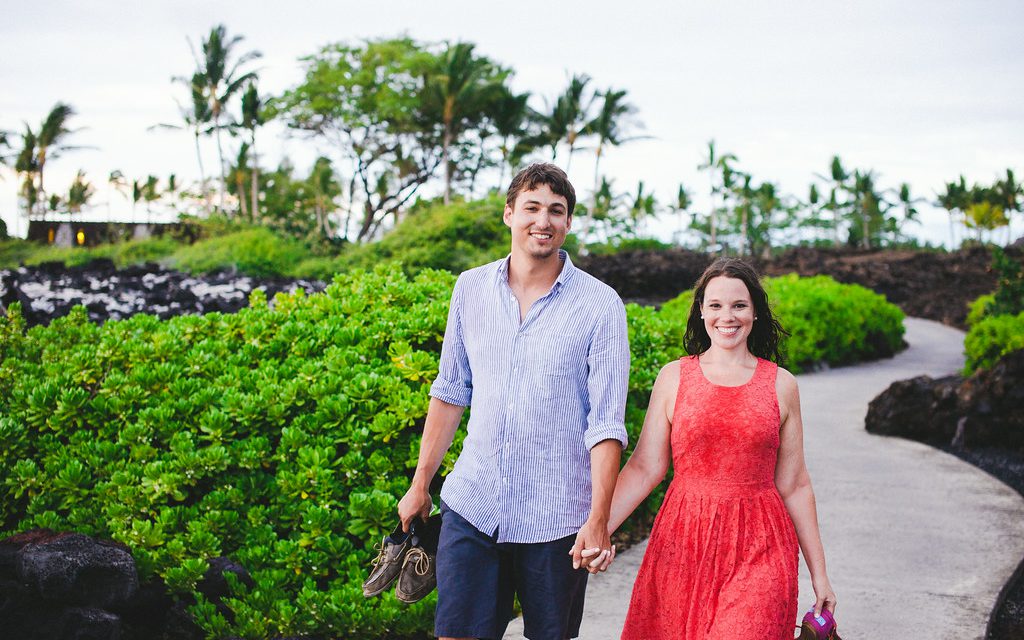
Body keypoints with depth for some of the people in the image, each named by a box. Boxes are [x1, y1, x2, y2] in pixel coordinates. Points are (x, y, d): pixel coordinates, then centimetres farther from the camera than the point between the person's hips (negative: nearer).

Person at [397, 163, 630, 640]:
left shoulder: (599, 305, -6)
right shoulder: (471, 289, 5)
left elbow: (606, 422, -9)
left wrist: (598, 520, -14)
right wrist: (420, 484, 14)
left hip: (556, 518, -2)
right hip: (471, 506, 3)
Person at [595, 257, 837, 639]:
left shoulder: (780, 385, 4)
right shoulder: (673, 378, 3)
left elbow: (793, 485, 7)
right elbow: (645, 468, 0)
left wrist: (818, 572, 7)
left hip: (758, 550, 0)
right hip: (683, 547, 1)